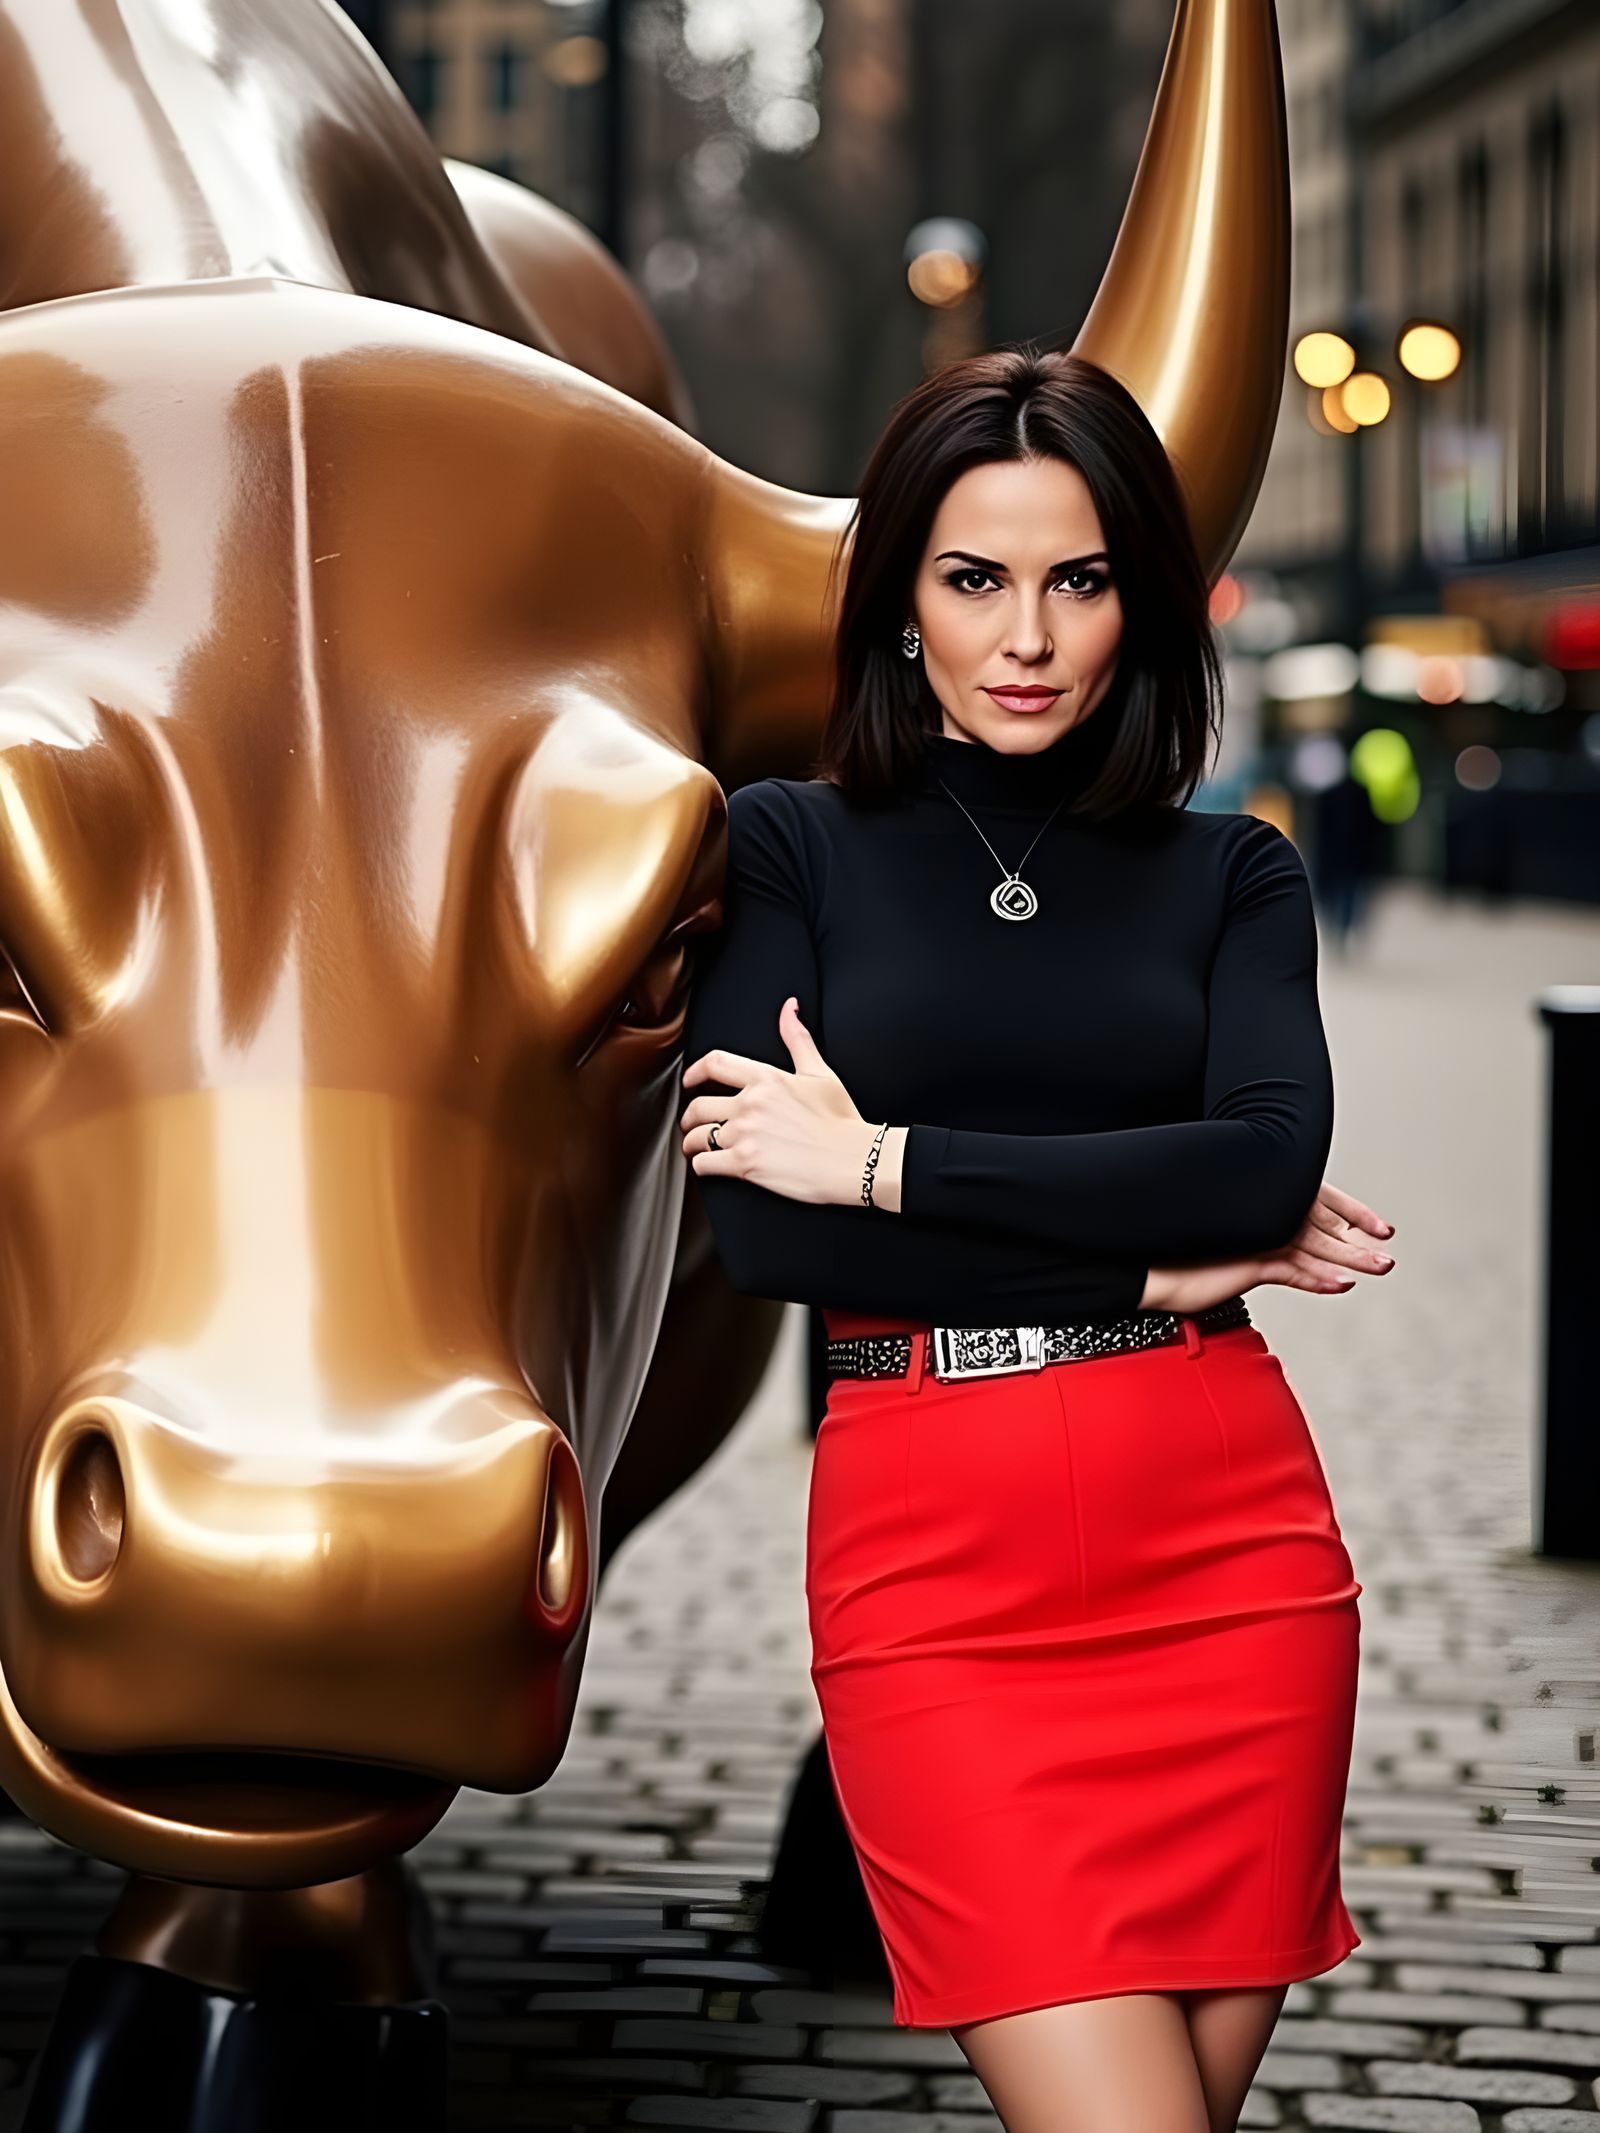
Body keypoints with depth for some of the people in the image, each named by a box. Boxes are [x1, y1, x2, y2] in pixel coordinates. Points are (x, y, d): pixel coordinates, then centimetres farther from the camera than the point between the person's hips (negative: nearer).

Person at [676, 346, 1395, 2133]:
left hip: (1224, 1539, 2)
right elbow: (755, 1225, -7)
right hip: (930, 1560, -2)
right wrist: (1153, 1262, -6)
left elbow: (1273, 1157, -8)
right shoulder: (789, 846, 6)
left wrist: (884, 1160, -11)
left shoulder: (1230, 875, 11)